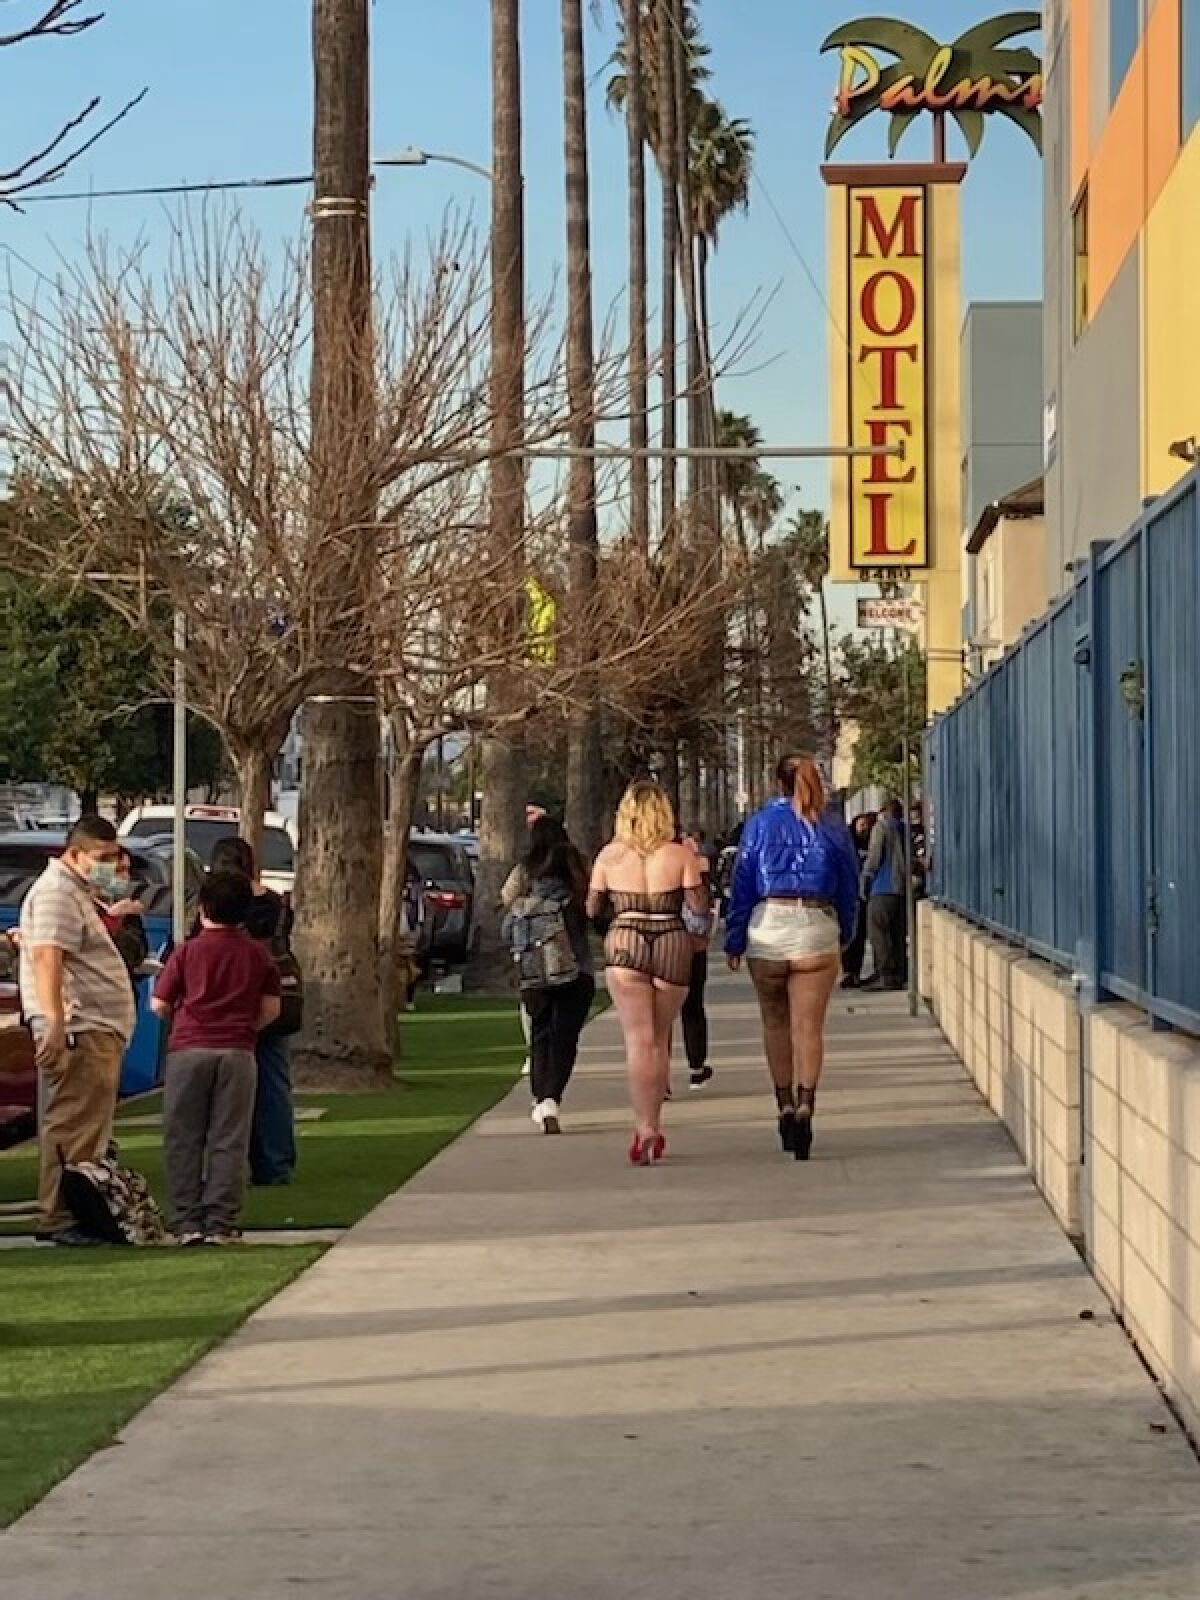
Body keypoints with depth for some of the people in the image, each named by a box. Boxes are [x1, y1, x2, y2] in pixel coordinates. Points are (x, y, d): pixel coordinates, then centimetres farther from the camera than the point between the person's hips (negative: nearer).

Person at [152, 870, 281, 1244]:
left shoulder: (187, 951, 0)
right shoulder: (258, 954, 6)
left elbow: (159, 1005, 2)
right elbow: (271, 1009, 6)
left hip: (189, 1049, -1)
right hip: (238, 1052, 1)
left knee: (183, 1140, 6)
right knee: (229, 1141, 4)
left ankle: (187, 1223, 4)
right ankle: (221, 1224, 1)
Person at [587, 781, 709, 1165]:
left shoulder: (609, 855, 3)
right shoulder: (681, 855, -1)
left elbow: (592, 910, 7)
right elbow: (698, 909, -5)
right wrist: (697, 871, 11)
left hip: (625, 946, -1)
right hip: (673, 946, 1)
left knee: (638, 1038, -3)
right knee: (660, 1039, 14)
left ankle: (645, 1128, -17)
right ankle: (652, 1126, 20)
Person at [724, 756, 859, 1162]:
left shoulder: (760, 824, 4)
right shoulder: (834, 829, 6)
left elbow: (742, 884, 4)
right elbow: (850, 887, 11)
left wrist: (733, 942, 8)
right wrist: (845, 934, 23)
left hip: (767, 928, 0)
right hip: (817, 932, 0)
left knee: (775, 1022, 16)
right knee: (809, 1027, -3)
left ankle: (785, 1106, 19)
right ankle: (804, 1106, -19)